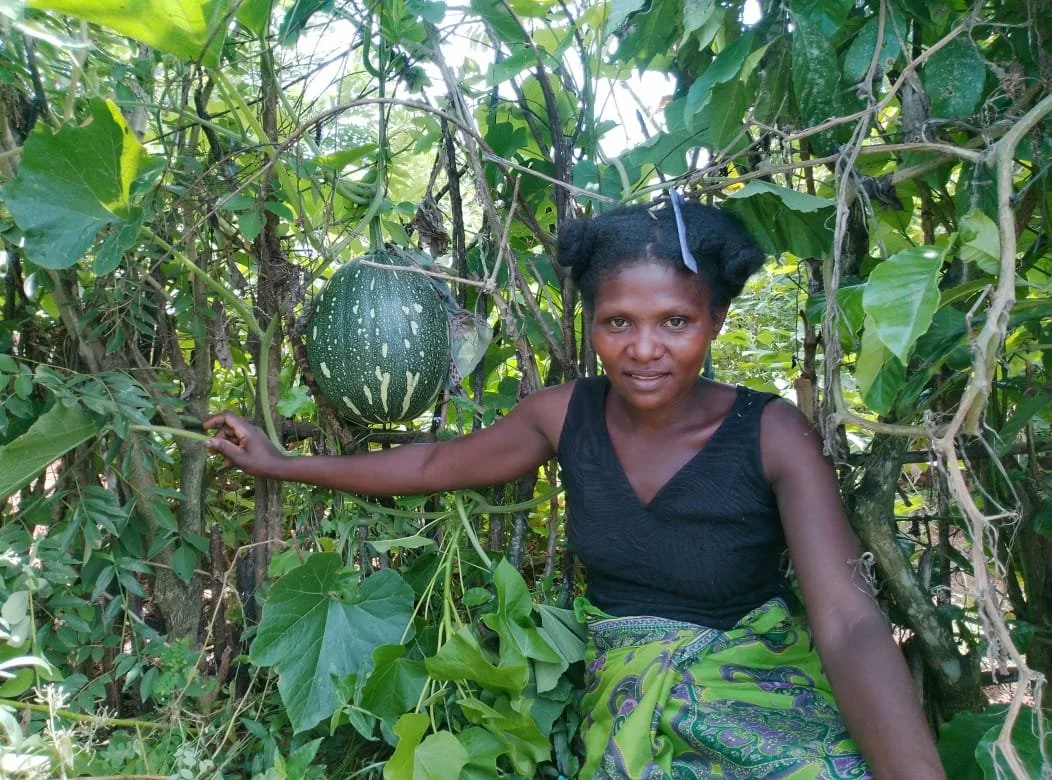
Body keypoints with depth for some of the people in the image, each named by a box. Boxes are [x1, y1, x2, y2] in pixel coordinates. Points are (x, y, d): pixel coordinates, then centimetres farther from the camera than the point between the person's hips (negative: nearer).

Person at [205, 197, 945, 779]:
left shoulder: (773, 436, -16)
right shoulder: (568, 414, -7)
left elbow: (849, 625, -24)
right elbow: (432, 465, 6)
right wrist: (282, 463, 10)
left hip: (760, 691, -2)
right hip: (628, 698, 2)